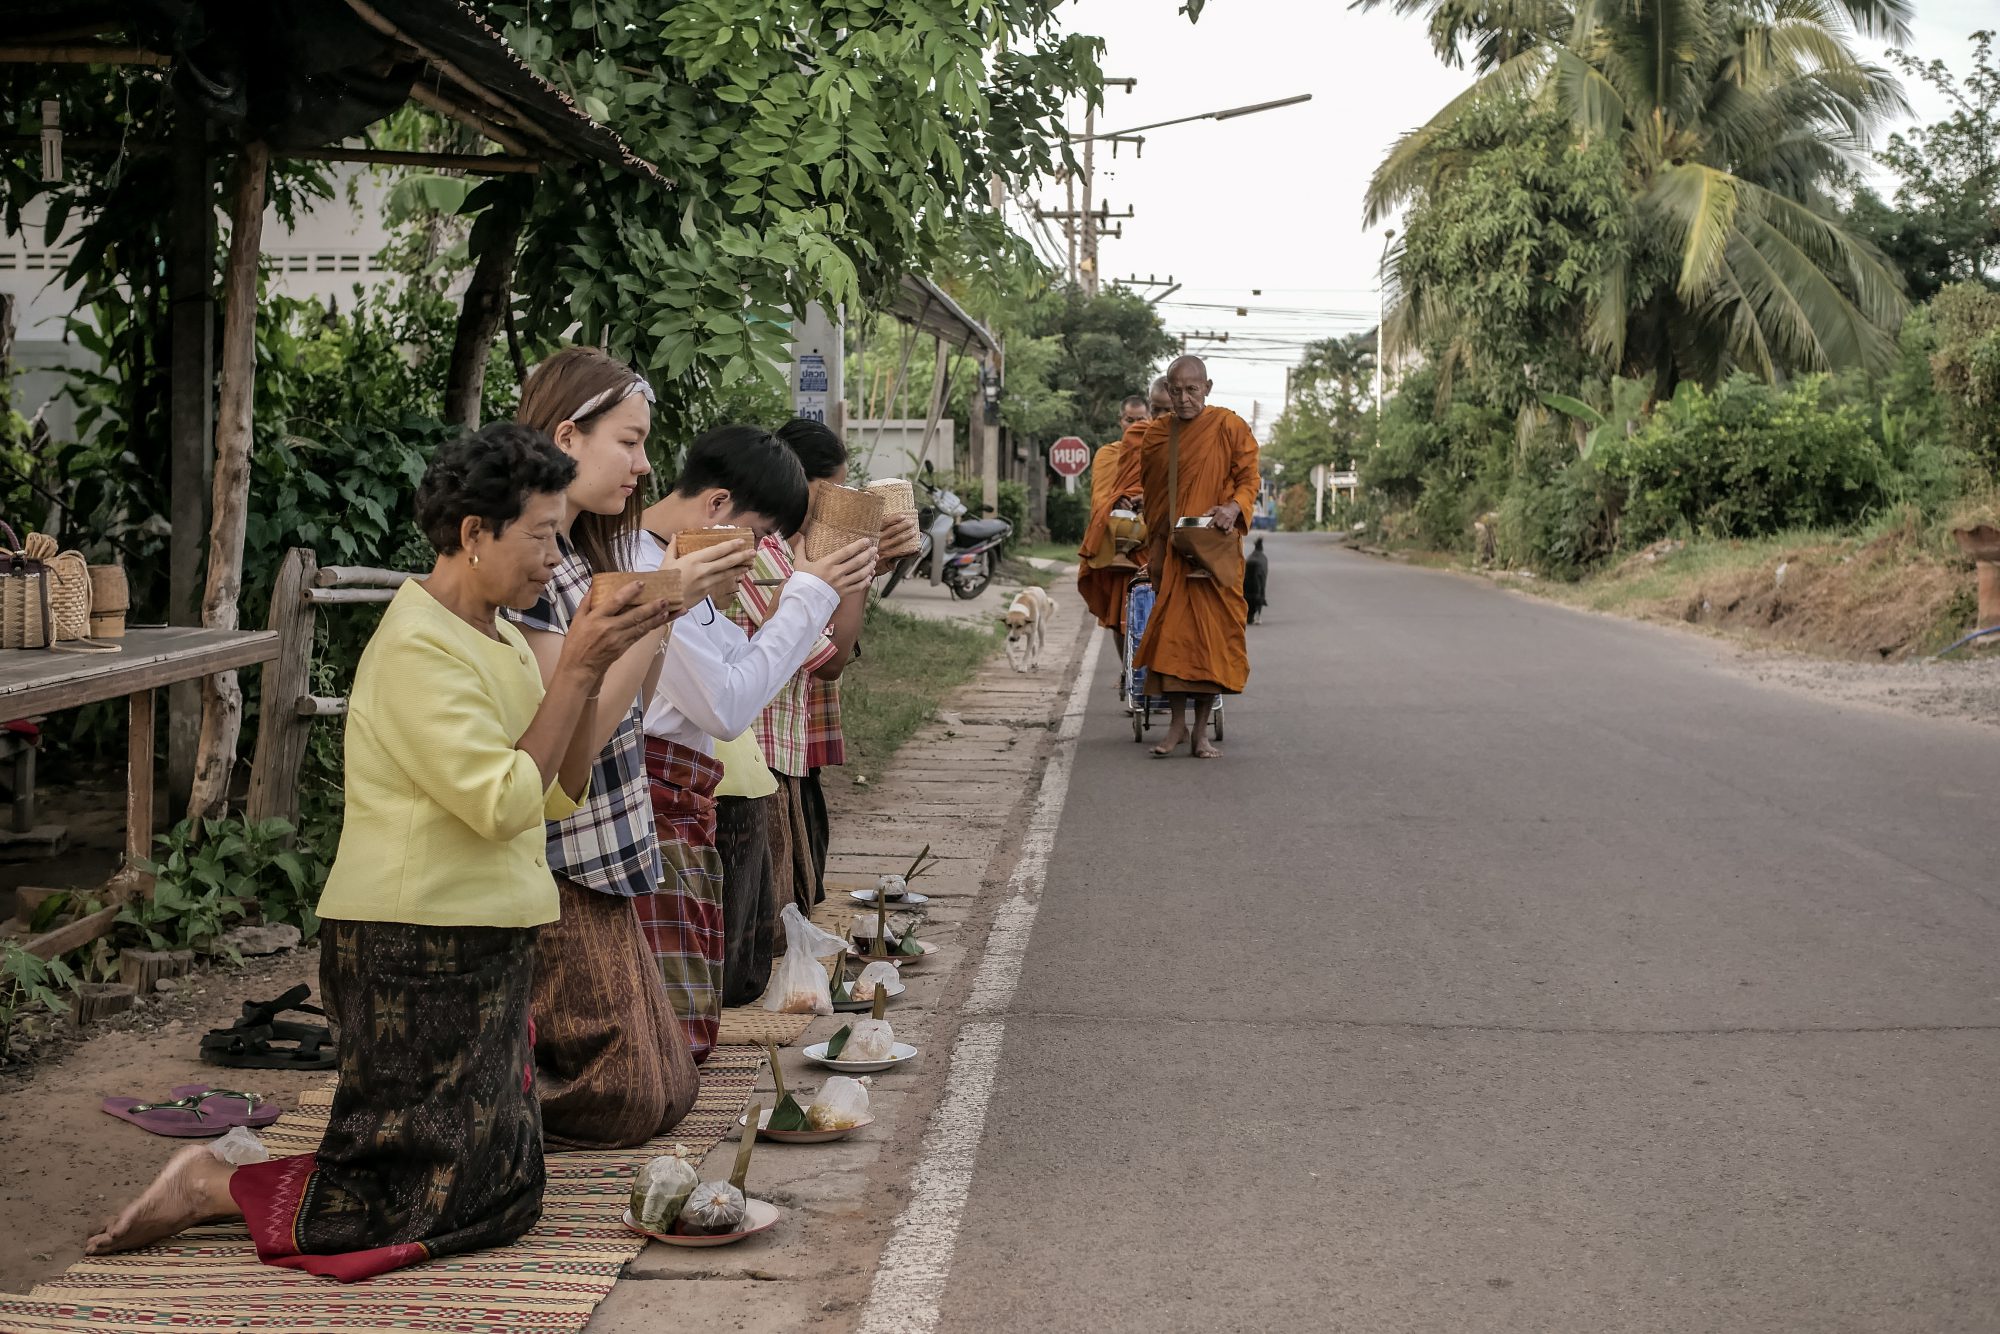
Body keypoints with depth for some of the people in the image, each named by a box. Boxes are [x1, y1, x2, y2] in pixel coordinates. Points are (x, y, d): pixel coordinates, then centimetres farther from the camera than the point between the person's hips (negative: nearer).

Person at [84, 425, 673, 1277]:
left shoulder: (496, 635, 12)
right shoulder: (419, 647, -17)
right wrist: (574, 671, -19)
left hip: (478, 945, 10)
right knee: (442, 1206, -4)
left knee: (503, 1190, 15)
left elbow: (560, 793, 10)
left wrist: (593, 673, -2)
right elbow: (507, 802, -24)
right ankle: (215, 1188, 7)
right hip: (420, 952, -10)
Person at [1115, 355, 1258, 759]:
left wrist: (1233, 507, -19)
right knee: (1171, 631, -2)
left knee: (1210, 633, -4)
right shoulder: (1154, 434, 10)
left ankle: (1201, 731, 3)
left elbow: (1249, 479, -1)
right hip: (1167, 549, 3)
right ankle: (1177, 725, 7)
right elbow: (1138, 483, 23)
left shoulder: (1228, 427, 0)